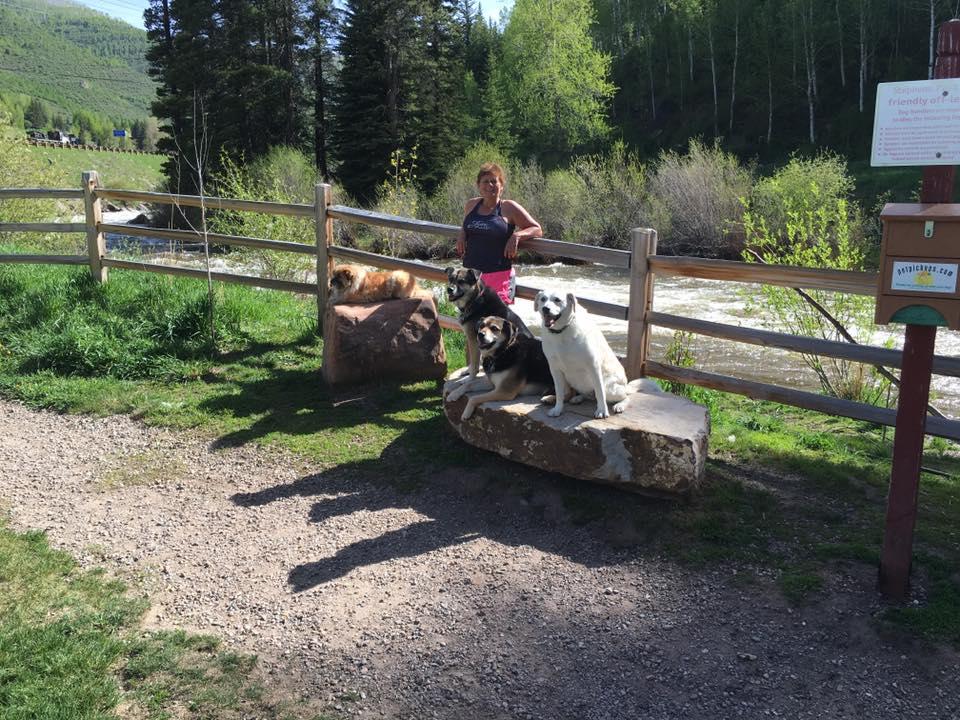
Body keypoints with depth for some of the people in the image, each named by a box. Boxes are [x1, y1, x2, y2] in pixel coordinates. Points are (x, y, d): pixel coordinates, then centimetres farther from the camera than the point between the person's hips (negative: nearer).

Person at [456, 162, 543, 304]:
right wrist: (461, 234, 9)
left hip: (499, 275, -5)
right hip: (470, 273, 5)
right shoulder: (470, 205, 11)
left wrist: (517, 236, -15)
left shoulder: (509, 208, -2)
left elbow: (537, 229, 2)